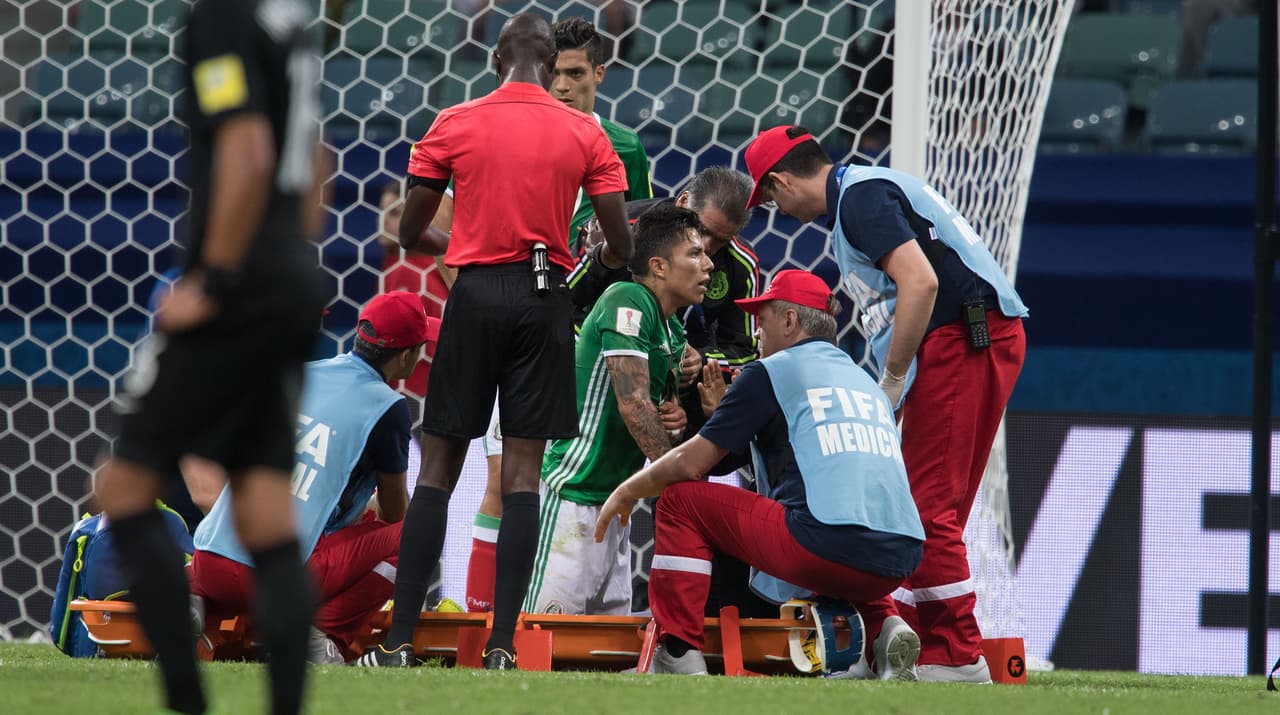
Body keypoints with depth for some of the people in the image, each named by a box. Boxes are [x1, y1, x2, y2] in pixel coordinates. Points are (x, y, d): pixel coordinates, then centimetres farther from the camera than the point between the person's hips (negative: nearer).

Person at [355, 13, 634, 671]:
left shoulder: (454, 125, 1)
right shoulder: (584, 133, 2)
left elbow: (411, 234, 7)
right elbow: (620, 246, 4)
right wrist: (596, 262, 28)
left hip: (475, 295, 0)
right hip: (545, 300, 1)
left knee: (438, 468, 3)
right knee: (522, 472, 1)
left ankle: (399, 641, -3)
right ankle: (502, 646, -4)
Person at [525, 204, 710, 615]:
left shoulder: (673, 332, 15)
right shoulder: (627, 302, -12)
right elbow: (633, 403, -20)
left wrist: (674, 421, -1)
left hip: (615, 501, 10)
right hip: (574, 494, -10)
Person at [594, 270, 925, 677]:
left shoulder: (772, 371, 8)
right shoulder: (865, 382, 27)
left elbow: (691, 463, 8)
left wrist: (626, 492, 27)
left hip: (827, 545, -7)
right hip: (900, 563, 7)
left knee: (681, 499, 10)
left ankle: (679, 655, 3)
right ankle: (884, 625, 10)